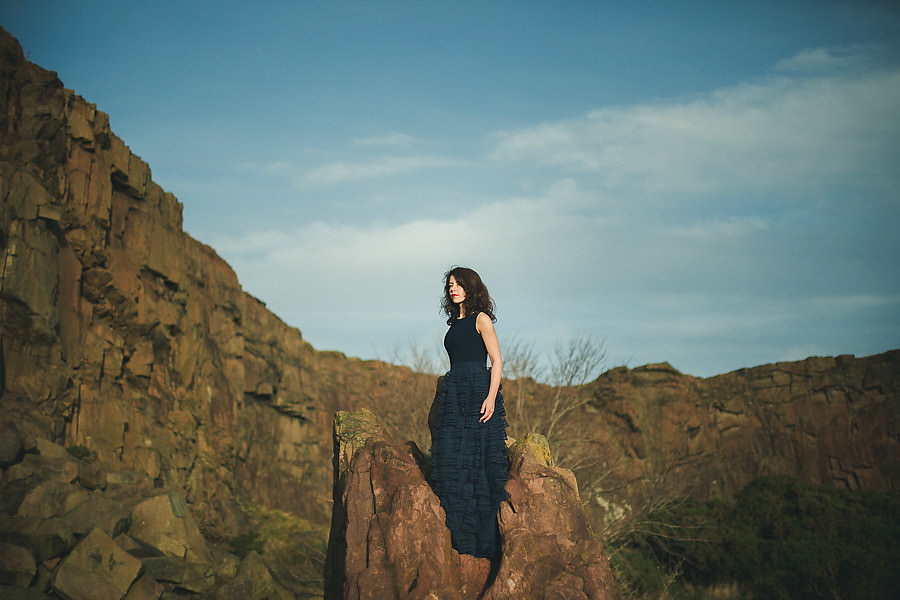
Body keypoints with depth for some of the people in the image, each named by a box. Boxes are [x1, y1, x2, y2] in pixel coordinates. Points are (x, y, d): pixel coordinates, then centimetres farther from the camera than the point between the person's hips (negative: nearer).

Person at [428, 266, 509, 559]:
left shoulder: (481, 319, -2)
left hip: (478, 392, -8)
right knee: (451, 461, 4)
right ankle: (460, 536, 11)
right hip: (454, 394, 8)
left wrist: (491, 397, -20)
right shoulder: (455, 323, 20)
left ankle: (483, 540, 0)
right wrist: (442, 398, 18)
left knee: (476, 460, -7)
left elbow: (497, 361, -9)